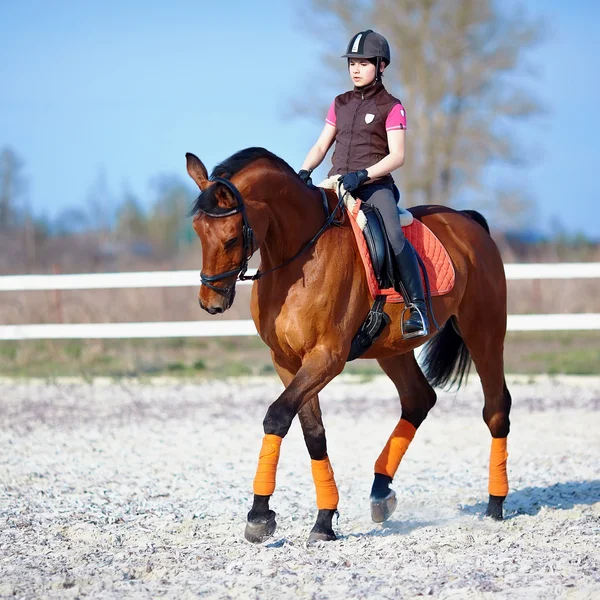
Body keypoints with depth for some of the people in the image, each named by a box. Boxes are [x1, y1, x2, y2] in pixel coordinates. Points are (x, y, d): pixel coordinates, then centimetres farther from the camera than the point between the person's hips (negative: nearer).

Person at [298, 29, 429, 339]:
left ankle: (417, 307, -24)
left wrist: (362, 175, -22)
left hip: (375, 185, -6)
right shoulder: (340, 104, 18)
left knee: (393, 237, -31)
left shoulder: (391, 107, 1)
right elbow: (321, 145, 17)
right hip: (337, 185, 6)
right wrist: (303, 172, -3)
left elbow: (397, 156, -8)